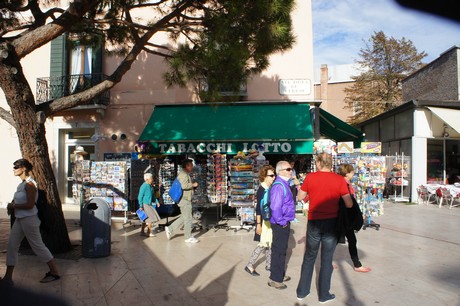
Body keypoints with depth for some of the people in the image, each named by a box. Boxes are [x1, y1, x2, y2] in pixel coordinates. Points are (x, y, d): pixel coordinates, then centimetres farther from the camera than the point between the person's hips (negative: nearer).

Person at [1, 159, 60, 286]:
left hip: (29, 219, -9)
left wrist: (13, 206, -12)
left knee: (38, 246, -1)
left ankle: (54, 272, 10)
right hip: (20, 219, 9)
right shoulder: (22, 184, 11)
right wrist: (13, 205, 5)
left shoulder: (29, 184, -18)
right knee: (12, 245, 9)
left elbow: (30, 205, -23)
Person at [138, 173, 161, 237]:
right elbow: (140, 196, -16)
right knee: (152, 217, -6)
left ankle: (142, 232, 23)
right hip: (145, 204, -9)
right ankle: (149, 232, 4)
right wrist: (141, 206, -17)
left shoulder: (150, 186, 9)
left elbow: (153, 195, 19)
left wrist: (156, 202, 11)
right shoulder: (144, 186, -17)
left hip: (149, 204, 9)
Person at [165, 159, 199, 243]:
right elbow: (184, 186, -29)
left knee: (183, 218, 15)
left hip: (186, 199, 11)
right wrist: (193, 185, -15)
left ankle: (170, 229, 19)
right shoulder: (183, 174, -16)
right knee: (188, 219, -1)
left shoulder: (186, 174, 19)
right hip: (184, 199, -10)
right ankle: (188, 237, 9)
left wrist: (193, 186, 11)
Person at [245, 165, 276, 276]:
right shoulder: (261, 190, -16)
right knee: (263, 244, -3)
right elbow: (258, 208, -17)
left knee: (270, 243, 14)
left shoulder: (271, 189, 5)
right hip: (264, 220, -7)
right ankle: (249, 266, 7)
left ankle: (268, 264, 27)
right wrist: (258, 224, -18)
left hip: (271, 219, 7)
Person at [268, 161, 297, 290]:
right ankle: (275, 279, 15)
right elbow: (275, 207, -29)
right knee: (278, 251, 2)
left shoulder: (284, 184, 9)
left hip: (285, 223, 10)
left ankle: (280, 274, 36)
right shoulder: (279, 186, -22)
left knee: (282, 250, 21)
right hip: (280, 224, -10)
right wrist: (282, 222, -20)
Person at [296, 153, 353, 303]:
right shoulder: (339, 180, -8)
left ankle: (302, 291, 25)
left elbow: (300, 197, 6)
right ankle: (324, 295, 21)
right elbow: (349, 204, -5)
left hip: (314, 222, 1)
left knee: (309, 257, 16)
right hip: (331, 222, -1)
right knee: (327, 259, 11)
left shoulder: (310, 177, -5)